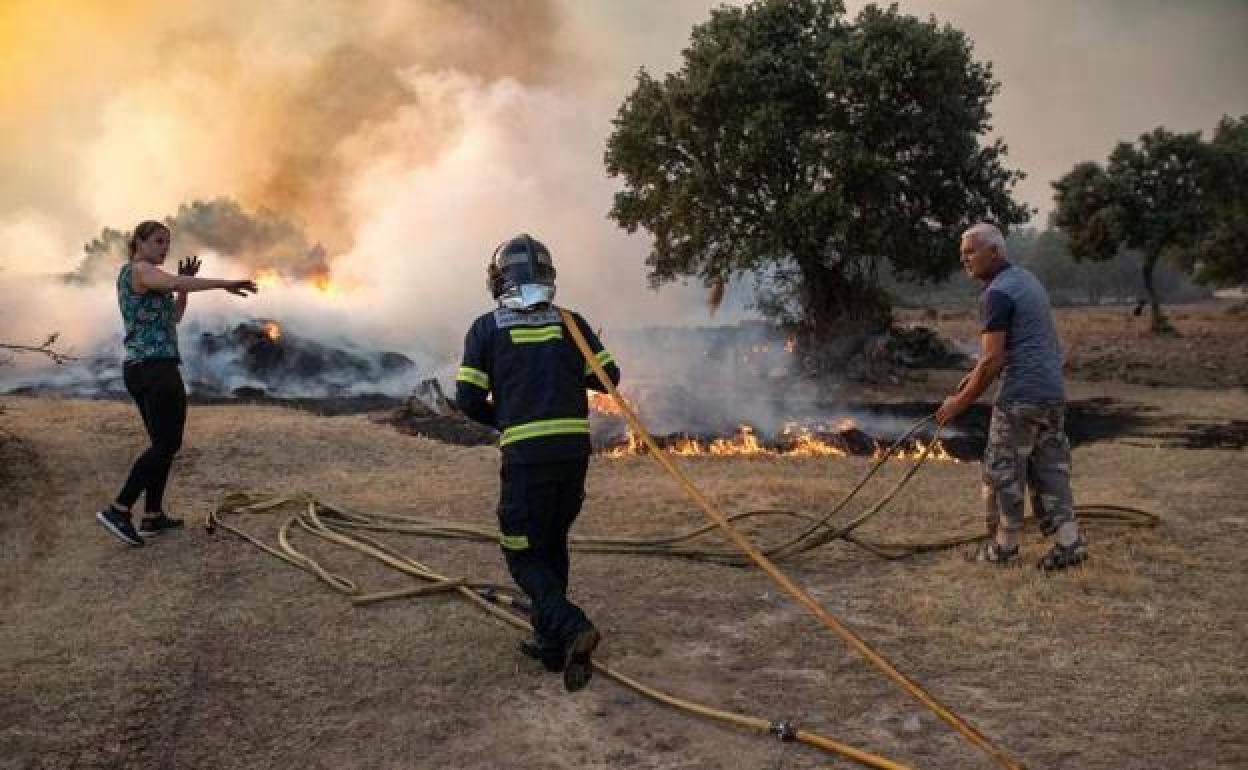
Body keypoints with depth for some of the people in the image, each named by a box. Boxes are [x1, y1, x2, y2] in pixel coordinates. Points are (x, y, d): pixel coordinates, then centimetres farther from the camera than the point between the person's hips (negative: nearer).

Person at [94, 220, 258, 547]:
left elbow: (175, 316, 22)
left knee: (163, 443, 14)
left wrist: (184, 281, 9)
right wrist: (225, 284, -33)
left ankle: (153, 516, 15)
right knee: (168, 444, -6)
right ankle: (118, 510, -10)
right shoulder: (139, 269, -8)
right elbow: (175, 284, -30)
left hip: (138, 369, 10)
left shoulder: (136, 280, 22)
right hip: (157, 368, -10)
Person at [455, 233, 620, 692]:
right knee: (553, 543, 20)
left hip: (526, 453, -4)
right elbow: (608, 377, 6)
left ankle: (572, 628, -17)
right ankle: (551, 643, 24)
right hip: (576, 447, 4)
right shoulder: (570, 322, 9)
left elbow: (468, 398, -1)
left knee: (524, 554, 6)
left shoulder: (486, 327, 2)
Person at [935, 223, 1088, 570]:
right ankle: (1069, 541, 8)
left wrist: (962, 401, -9)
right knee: (1050, 469, 12)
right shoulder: (1026, 279, 15)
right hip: (1053, 392, 9)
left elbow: (993, 360, -19)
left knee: (1004, 473, 3)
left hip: (1021, 397, -9)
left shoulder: (997, 294, -15)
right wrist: (977, 373, 24)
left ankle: (1003, 547, 12)